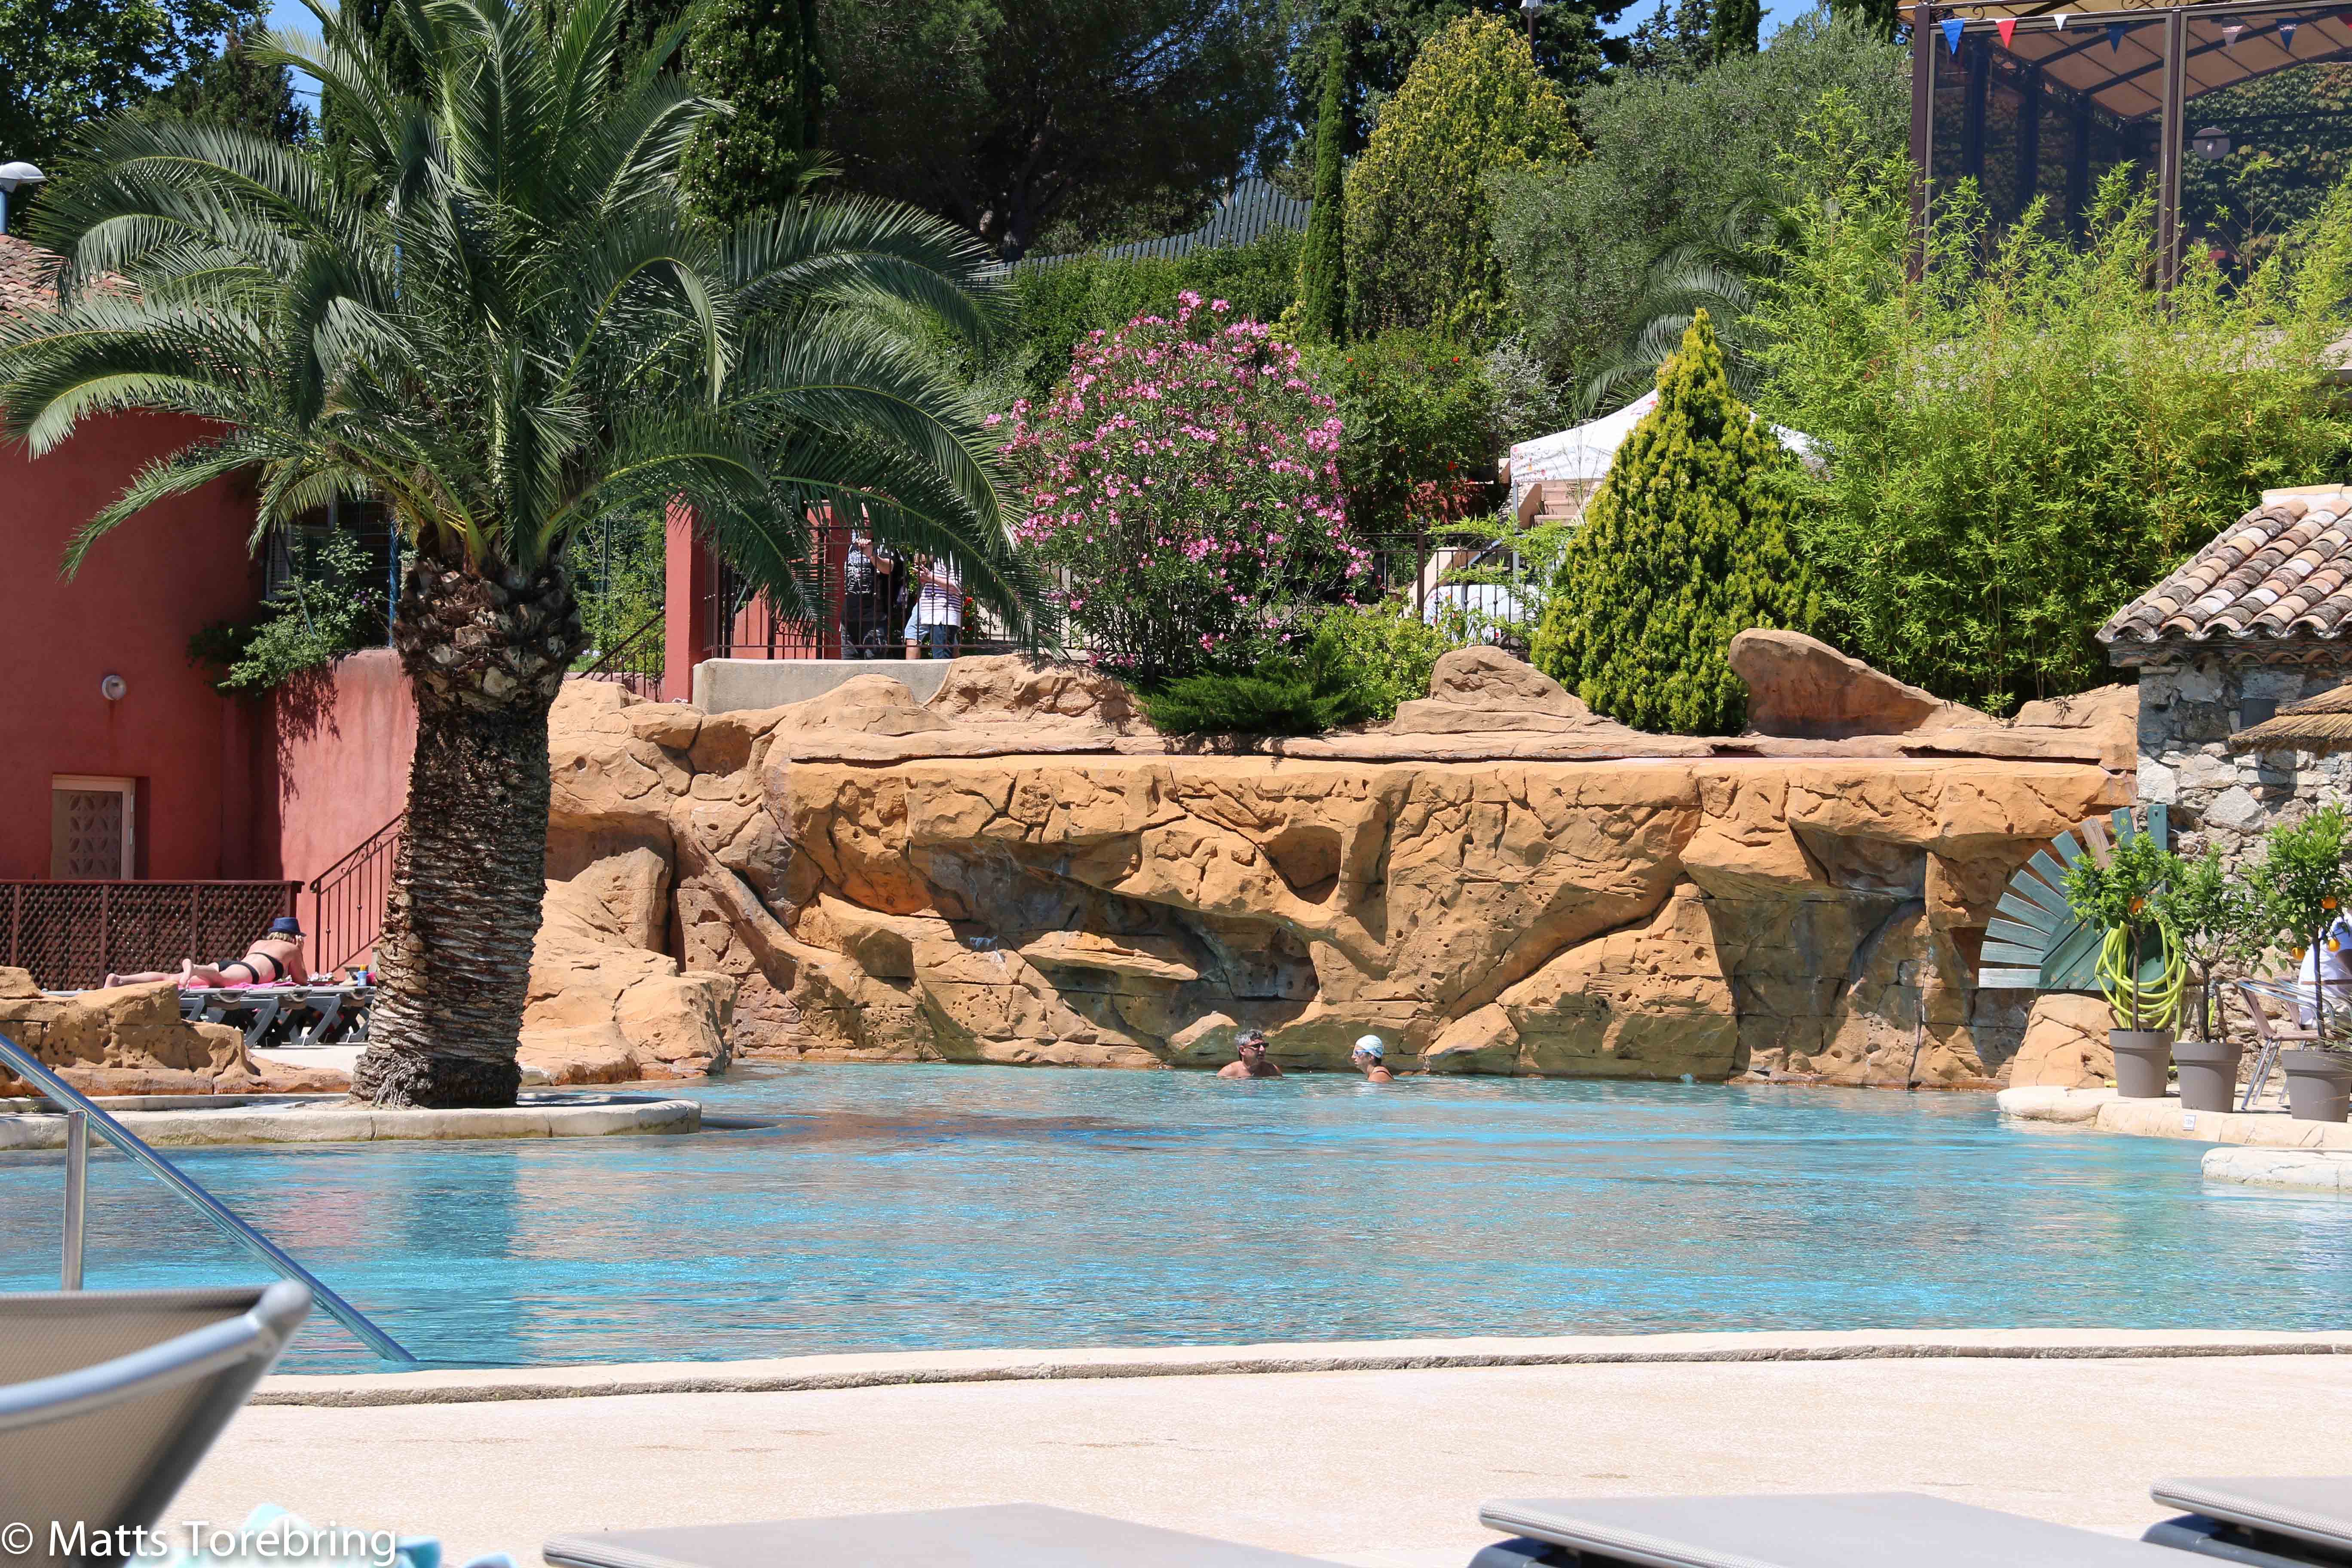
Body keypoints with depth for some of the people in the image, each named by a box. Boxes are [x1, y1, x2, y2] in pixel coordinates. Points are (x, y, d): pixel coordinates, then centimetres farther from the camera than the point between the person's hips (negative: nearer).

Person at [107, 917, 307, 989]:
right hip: (250, 971, -5)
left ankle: (119, 980, -28)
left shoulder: (258, 943, 42)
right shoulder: (291, 948, 25)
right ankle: (193, 968, -71)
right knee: (221, 979, -38)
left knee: (171, 979, -10)